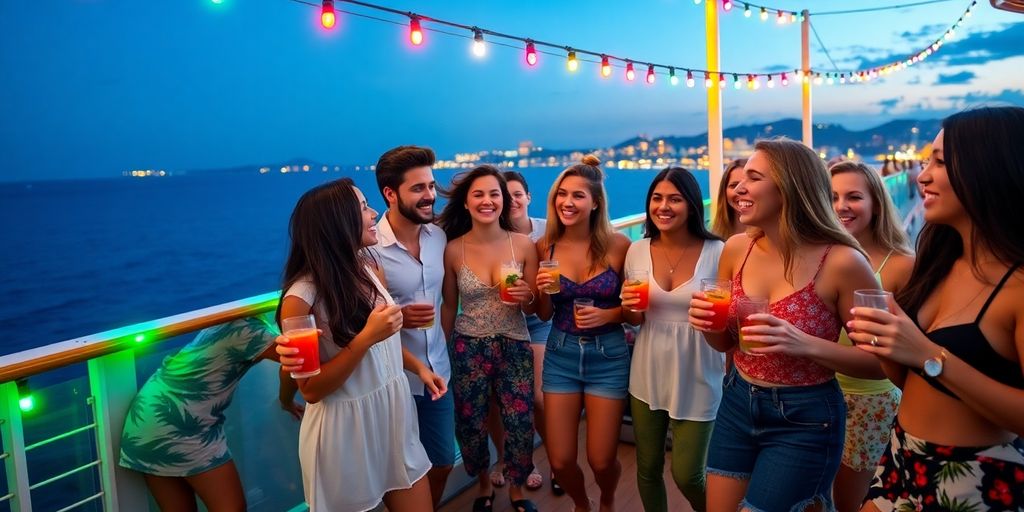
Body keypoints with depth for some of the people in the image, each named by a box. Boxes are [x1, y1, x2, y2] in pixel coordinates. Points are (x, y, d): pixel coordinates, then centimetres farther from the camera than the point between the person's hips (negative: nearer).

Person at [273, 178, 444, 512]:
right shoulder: (303, 297, -20)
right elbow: (311, 390, -17)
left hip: (394, 415, 6)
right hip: (346, 431, -6)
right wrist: (366, 338, -26)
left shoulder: (369, 268, 0)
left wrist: (418, 366, 5)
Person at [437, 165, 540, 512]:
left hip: (515, 347, 0)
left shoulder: (523, 244, -7)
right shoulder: (453, 249, -7)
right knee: (470, 424, 13)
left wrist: (527, 297, -20)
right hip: (467, 349, 0)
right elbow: (449, 306, 4)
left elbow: (535, 307, 2)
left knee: (520, 424, 5)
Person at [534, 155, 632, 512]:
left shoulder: (618, 245, -11)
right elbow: (544, 315, 5)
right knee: (560, 461, 6)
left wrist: (607, 315, -18)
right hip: (560, 356, 2)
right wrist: (543, 291, -16)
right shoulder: (545, 247, -4)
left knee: (601, 461, 6)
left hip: (608, 357, -2)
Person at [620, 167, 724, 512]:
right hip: (648, 377, 3)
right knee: (648, 470, 15)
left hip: (697, 379, -3)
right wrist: (629, 306, -11)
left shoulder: (716, 252, -11)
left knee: (687, 475, 6)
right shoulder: (637, 251, -1)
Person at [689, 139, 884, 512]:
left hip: (805, 422, -5)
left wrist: (806, 345, -27)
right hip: (736, 405, 5)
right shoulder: (736, 248, -4)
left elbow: (880, 361, -12)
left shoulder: (841, 261, -18)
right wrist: (707, 321, -13)